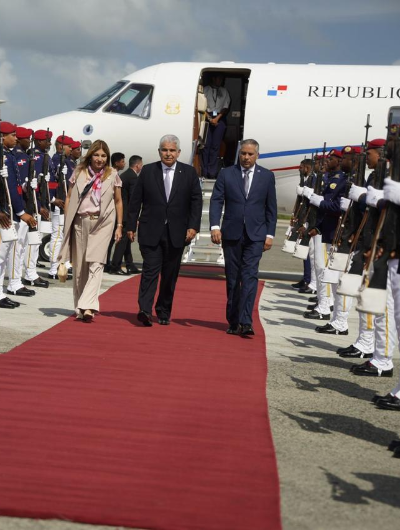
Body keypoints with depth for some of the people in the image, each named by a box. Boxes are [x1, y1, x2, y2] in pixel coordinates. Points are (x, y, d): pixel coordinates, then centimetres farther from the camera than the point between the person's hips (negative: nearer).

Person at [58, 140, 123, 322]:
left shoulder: (112, 175, 4)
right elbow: (69, 198, 7)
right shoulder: (79, 173, 5)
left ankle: (88, 306, -19)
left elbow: (118, 201, 11)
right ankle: (80, 308, 13)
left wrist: (119, 226, 7)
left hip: (102, 223, -2)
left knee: (96, 264, -14)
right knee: (79, 266, 5)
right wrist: (67, 223, 0)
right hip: (80, 222, 2)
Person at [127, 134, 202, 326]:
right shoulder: (147, 171, 5)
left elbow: (196, 201, 4)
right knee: (150, 271, -11)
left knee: (170, 275, 8)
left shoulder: (189, 173, 6)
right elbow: (135, 201, 5)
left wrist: (193, 226, -6)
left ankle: (164, 312, 18)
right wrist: (131, 225, 1)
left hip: (176, 233, 1)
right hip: (151, 232, -1)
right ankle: (145, 310, -17)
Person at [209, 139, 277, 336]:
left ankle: (246, 322, -19)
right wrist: (215, 226, -14)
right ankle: (233, 321, 14)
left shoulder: (267, 176, 6)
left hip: (255, 235, -1)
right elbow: (216, 201, 0)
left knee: (250, 276, -13)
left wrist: (270, 234, 1)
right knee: (233, 279, 6)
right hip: (231, 233, 1)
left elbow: (271, 207, 8)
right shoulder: (226, 174, 5)